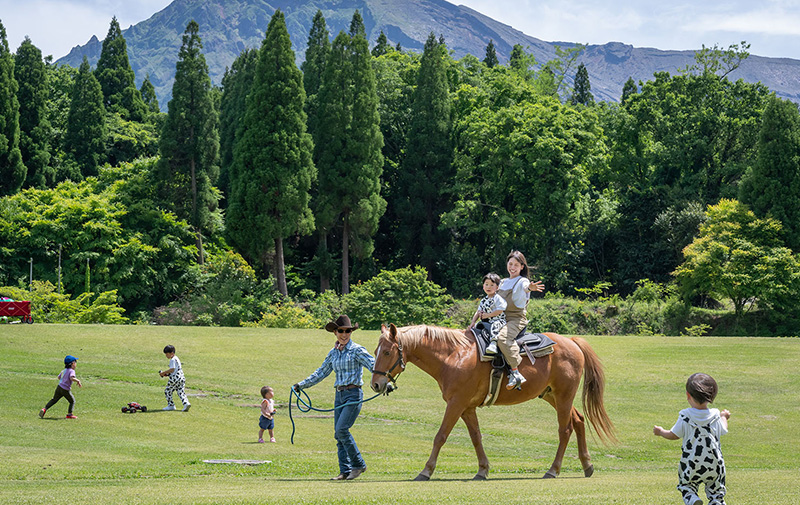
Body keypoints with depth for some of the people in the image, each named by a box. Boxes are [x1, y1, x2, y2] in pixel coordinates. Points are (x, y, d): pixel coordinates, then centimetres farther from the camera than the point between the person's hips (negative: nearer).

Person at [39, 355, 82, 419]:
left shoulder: (64, 370, 13)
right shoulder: (71, 371, -12)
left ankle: (44, 409, 2)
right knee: (72, 401, 11)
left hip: (59, 387, 7)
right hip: (66, 390, -7)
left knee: (54, 400, 13)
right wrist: (78, 381, -18)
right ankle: (69, 414, 11)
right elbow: (72, 378, -31)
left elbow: (59, 377, 26)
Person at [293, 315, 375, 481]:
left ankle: (358, 465, -5)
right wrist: (301, 385, 22)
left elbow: (374, 366, -15)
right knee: (338, 434, 3)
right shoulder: (333, 353, 13)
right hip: (339, 395, 7)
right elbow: (321, 373, 22)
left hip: (353, 394, -7)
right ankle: (345, 471, 7)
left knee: (341, 429, -17)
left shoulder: (357, 350, -6)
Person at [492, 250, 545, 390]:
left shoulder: (522, 282, -2)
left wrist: (530, 288, -51)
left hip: (516, 318, -8)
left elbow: (526, 287, -27)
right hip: (501, 318, 8)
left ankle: (515, 373, -34)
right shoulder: (503, 282, 20)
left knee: (503, 337, -33)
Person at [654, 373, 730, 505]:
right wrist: (724, 417, 34)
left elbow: (674, 435, -2)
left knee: (685, 486, 16)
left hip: (691, 463, -2)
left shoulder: (685, 416, -13)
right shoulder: (715, 416, -6)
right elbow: (723, 431, 13)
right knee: (715, 491, 14)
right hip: (714, 463, 2)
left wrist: (661, 432, 19)